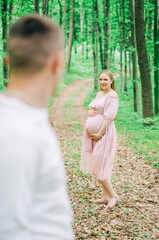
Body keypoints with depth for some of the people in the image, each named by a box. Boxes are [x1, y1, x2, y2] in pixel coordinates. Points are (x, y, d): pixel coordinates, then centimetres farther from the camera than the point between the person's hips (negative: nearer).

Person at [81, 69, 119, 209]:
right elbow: (92, 109, 22)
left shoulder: (113, 96, -11)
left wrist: (100, 134, -19)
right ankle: (106, 195, 18)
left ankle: (113, 196, 2)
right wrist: (90, 112, -2)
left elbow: (109, 117, -17)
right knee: (98, 165, 10)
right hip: (93, 132, 9)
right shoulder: (99, 94, 15)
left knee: (99, 166, -9)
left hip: (104, 132, -9)